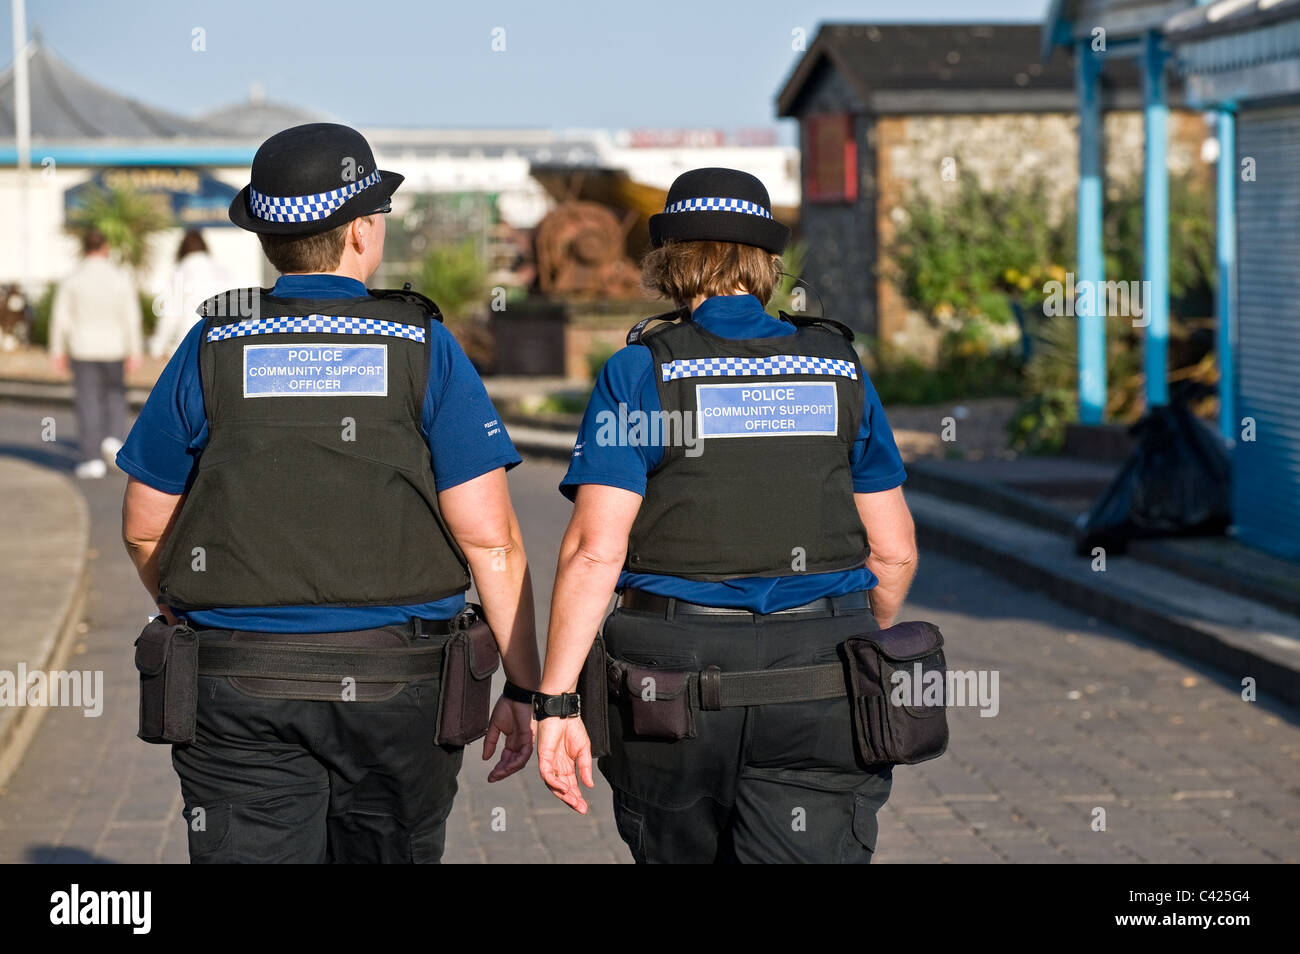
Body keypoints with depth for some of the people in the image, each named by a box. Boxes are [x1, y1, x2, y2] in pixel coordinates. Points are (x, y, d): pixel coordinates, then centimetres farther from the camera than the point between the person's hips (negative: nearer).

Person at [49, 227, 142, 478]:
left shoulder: (71, 279, -6)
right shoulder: (121, 277, -4)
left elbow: (60, 317, -5)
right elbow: (132, 316, -6)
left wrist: (57, 351, 3)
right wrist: (134, 352, -3)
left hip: (83, 349, -1)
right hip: (114, 348, 1)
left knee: (88, 401, 4)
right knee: (115, 392, 22)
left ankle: (93, 458, 1)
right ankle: (113, 437, 3)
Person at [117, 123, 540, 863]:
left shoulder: (212, 352, 0)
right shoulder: (425, 352, -5)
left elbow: (146, 528, 8)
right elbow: (490, 539, -9)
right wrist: (525, 687, -2)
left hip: (238, 691, 0)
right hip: (394, 691, 0)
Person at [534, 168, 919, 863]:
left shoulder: (639, 374, -4)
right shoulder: (838, 371, 5)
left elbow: (595, 549, -13)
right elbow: (894, 550, 8)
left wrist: (555, 699, -11)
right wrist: (866, 645, 26)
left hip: (678, 678, -1)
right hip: (819, 695, 1)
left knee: (682, 854, 18)